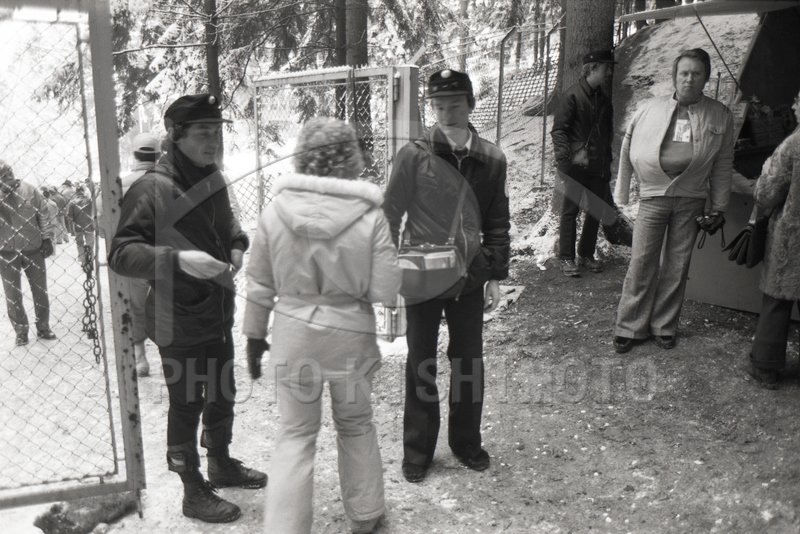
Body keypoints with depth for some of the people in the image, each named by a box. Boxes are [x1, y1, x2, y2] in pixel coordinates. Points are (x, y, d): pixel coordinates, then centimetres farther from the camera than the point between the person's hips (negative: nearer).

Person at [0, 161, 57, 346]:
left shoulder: (29, 191, -2)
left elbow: (43, 214, 2)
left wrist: (46, 238, -3)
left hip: (33, 249, 1)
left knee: (40, 291, 9)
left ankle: (43, 328, 24)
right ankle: (21, 332, 17)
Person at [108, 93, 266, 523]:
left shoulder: (213, 179, 6)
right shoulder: (152, 189, -19)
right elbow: (120, 254, -23)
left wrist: (237, 243, 3)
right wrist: (178, 259, -35)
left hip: (218, 313, 8)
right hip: (179, 322, -8)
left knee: (222, 394, 22)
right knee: (186, 404, 6)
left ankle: (221, 464, 45)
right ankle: (193, 492, 25)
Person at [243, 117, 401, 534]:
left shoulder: (276, 210, -8)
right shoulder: (369, 215, -13)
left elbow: (259, 284, 0)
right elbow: (385, 291, -11)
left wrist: (254, 333, 12)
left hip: (293, 333, 1)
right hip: (351, 333, 0)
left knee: (296, 435, 12)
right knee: (356, 425, 20)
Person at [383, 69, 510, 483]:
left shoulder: (491, 160, 1)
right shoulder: (414, 156, -7)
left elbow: (497, 223, 9)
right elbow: (390, 214, -1)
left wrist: (496, 275, 7)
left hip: (469, 277, 2)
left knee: (469, 361, 12)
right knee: (420, 364, 9)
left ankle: (466, 442, 33)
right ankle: (417, 450, 26)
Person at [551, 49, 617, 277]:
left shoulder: (604, 100, 16)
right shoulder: (572, 96, -5)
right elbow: (558, 130, -8)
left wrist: (607, 160, 16)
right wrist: (568, 156, -16)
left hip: (598, 165, 7)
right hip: (575, 165, -7)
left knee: (597, 210, 7)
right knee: (570, 210, -2)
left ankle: (586, 254, 20)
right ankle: (566, 258, 7)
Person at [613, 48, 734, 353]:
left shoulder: (720, 116, 5)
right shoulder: (649, 110, 3)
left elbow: (723, 165, 9)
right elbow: (628, 151, 10)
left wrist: (718, 207, 6)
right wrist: (621, 198, 10)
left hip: (691, 200, 1)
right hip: (653, 196, -1)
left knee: (677, 266, 7)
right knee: (642, 263, -2)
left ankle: (664, 326, 21)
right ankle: (629, 326, 10)